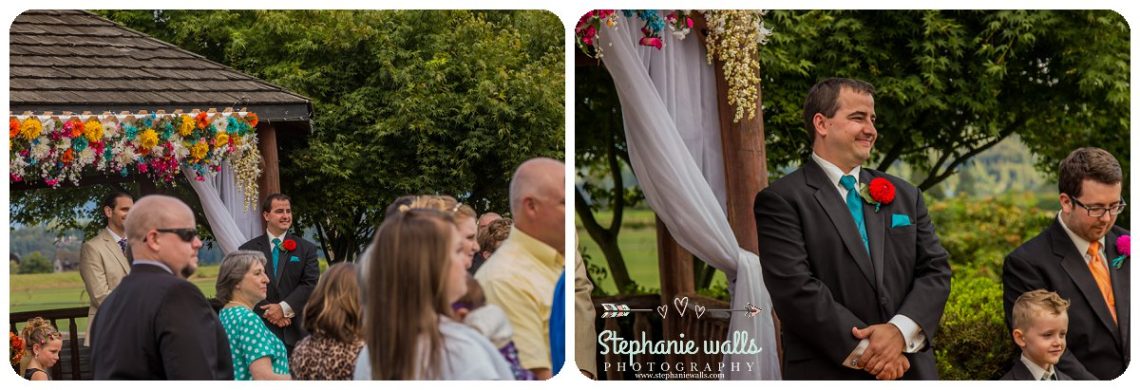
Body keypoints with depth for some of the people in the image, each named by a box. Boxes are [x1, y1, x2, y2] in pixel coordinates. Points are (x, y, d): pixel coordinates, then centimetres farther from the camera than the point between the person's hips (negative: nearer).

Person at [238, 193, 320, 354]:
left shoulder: (307, 249, 8)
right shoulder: (248, 250, 8)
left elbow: (311, 284, -1)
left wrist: (284, 308, -12)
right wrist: (269, 313, -11)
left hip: (296, 331, 1)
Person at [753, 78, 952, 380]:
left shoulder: (904, 195, 12)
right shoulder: (781, 201, -5)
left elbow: (935, 270, 6)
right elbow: (796, 289, -15)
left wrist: (901, 330, -12)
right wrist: (865, 352, -17)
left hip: (909, 371, 5)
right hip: (828, 375, -5)